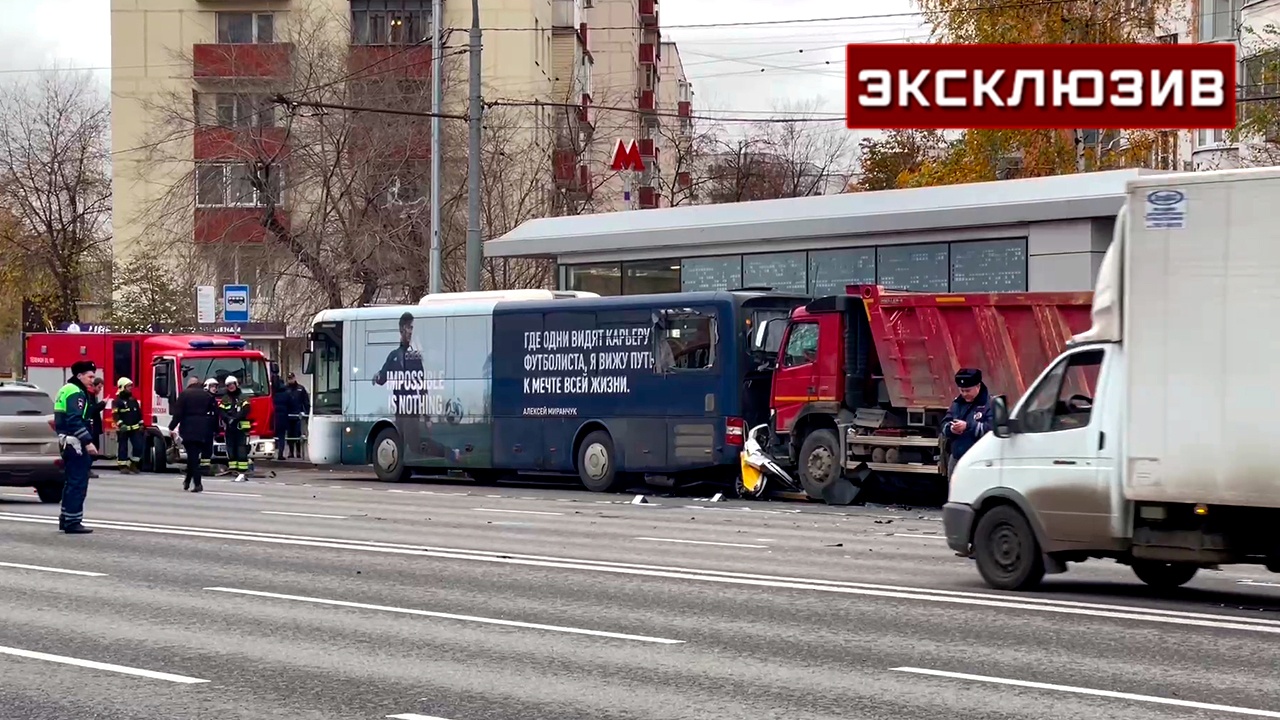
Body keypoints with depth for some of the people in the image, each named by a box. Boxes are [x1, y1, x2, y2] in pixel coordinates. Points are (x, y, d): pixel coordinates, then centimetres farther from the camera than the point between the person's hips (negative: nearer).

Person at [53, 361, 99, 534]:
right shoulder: (76, 393, -14)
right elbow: (75, 420, -24)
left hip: (67, 441, 11)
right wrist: (87, 441, -27)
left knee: (72, 482, 17)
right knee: (78, 482, -9)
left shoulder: (67, 390, 20)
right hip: (75, 442, -11)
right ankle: (73, 522, -10)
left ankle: (65, 519, 22)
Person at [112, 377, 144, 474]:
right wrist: (120, 424, -25)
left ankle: (133, 465, 11)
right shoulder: (117, 401, -7)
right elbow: (115, 414, -14)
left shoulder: (133, 400, 14)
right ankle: (123, 466, 7)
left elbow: (139, 412, 20)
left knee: (138, 445, -1)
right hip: (123, 429, -6)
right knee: (123, 447, 0)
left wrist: (141, 424, 15)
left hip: (134, 428, 6)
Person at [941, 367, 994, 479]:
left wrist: (968, 426, -26)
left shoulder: (990, 403, -9)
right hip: (956, 458, 7)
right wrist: (951, 429, -12)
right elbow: (944, 425, 13)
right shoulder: (957, 402, 13)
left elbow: (992, 428, -20)